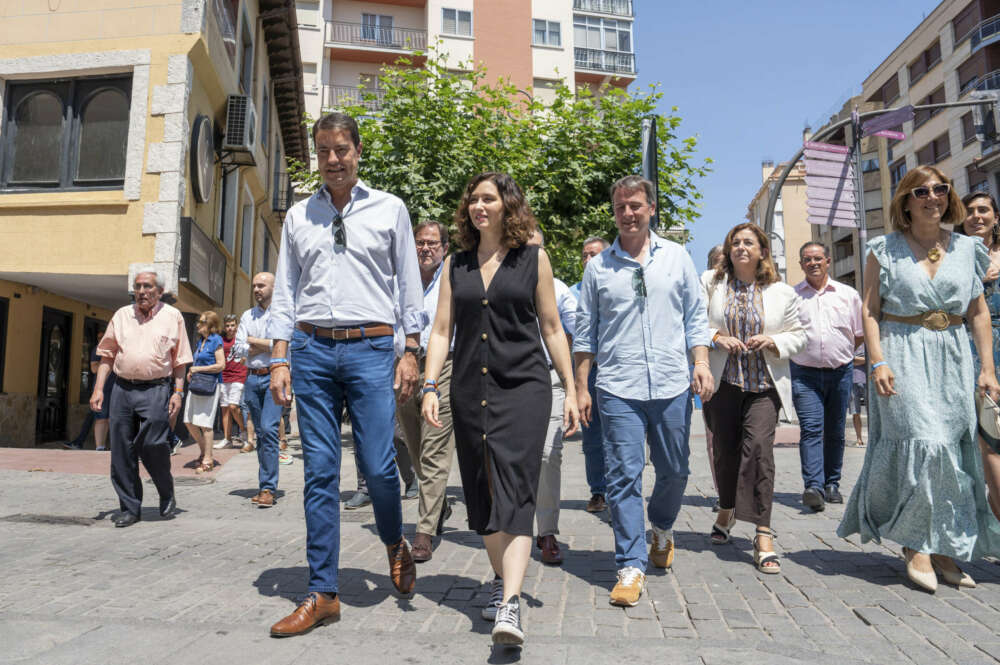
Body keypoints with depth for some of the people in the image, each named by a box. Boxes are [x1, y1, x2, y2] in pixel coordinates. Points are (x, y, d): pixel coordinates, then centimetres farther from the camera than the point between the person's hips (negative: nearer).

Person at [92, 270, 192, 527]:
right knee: (122, 452, 4)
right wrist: (98, 389, 5)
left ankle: (167, 495, 15)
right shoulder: (122, 315, 13)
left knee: (154, 445, -12)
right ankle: (130, 508, 16)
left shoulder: (172, 316, 6)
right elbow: (107, 356, 14)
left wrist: (178, 392, -3)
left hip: (155, 390, -3)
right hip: (122, 389, 3)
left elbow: (180, 360, 6)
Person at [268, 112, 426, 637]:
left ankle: (395, 544, 27)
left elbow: (410, 285, 7)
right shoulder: (299, 216, 14)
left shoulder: (389, 210, 8)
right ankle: (323, 593, 12)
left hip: (371, 347, -2)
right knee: (319, 471, 3)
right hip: (311, 348, 2)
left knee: (378, 466, -6)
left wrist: (410, 352, -1)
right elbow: (284, 292, 13)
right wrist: (280, 359, 4)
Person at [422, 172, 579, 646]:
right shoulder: (455, 265, 11)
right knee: (481, 494, 9)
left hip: (523, 387, -3)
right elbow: (441, 330, 9)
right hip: (470, 390, 4)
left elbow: (551, 328, 6)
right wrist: (430, 386, -2)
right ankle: (501, 579, 29)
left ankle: (509, 606, -15)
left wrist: (571, 391, 3)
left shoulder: (533, 259, 5)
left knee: (514, 493, -12)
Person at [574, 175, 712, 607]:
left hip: (672, 386, 2)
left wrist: (702, 364, -2)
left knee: (674, 470, 12)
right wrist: (580, 386, 4)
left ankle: (662, 529, 41)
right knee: (623, 476, -4)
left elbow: (695, 317, 11)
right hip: (618, 388, -1)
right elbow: (585, 331, 8)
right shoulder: (598, 266, 7)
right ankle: (631, 567, 5)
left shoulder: (676, 257, 10)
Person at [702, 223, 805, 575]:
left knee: (759, 447, -16)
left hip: (764, 384, -1)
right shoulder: (710, 284, 6)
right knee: (725, 450, 10)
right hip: (722, 383, 1)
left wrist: (774, 342, -9)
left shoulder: (782, 293, 7)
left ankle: (763, 536, -11)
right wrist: (716, 337, -14)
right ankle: (726, 511, 37)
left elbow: (798, 334, 10)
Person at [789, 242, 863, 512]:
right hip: (805, 373, -2)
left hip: (840, 372, 2)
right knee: (811, 429, -13)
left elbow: (860, 333, 16)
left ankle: (832, 484, 20)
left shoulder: (848, 295, 9)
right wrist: (800, 353, 3)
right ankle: (813, 487, -20)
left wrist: (841, 355, 11)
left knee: (835, 432, 9)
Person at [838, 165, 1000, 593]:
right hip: (903, 356, -4)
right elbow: (870, 309, -3)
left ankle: (942, 549, 17)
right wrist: (878, 361, -14)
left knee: (955, 451, 5)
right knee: (924, 443, -15)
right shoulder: (885, 250, 2)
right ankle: (916, 547, -2)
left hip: (953, 360, 4)